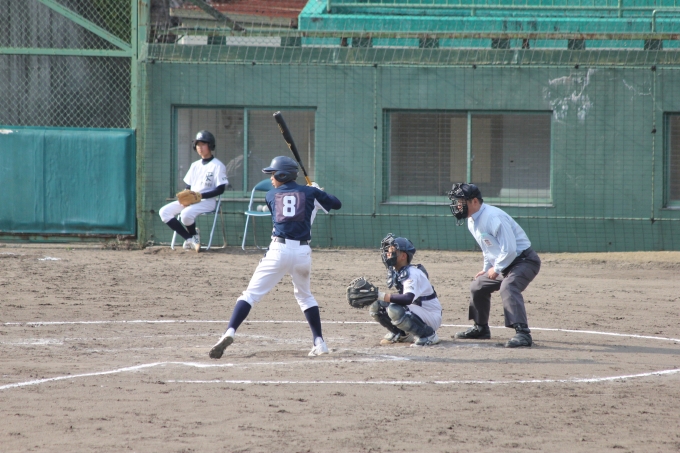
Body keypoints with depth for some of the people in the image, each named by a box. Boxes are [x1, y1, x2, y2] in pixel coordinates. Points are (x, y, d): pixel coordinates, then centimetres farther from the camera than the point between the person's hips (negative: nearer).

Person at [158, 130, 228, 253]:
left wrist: (201, 195, -21)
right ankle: (189, 238, -10)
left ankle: (194, 235, -3)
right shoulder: (195, 165, 17)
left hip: (207, 201, -8)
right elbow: (188, 186, 17)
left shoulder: (217, 166, -5)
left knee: (186, 214, -35)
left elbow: (220, 189, -11)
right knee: (164, 212, -9)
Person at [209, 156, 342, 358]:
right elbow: (336, 204, 19)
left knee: (251, 294, -1)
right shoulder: (310, 192, 11)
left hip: (278, 250, -2)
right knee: (304, 295, 25)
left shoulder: (271, 195, 12)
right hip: (303, 252, 2)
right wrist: (320, 193, 38)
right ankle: (319, 342, 19)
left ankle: (229, 333, -20)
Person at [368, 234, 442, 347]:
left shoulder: (413, 273, -24)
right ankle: (400, 333, 18)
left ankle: (428, 334, -16)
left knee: (394, 310, -35)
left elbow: (408, 299, -41)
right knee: (376, 306, -3)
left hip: (432, 317, -9)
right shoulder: (396, 273, 4)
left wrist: (381, 296, -46)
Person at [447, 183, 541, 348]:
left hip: (524, 260, -11)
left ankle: (522, 333, -42)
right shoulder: (472, 221, 6)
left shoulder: (492, 217, -25)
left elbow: (509, 250, -28)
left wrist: (496, 269, -16)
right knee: (477, 286, 19)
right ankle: (481, 329, 35)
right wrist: (486, 269, 15)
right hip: (501, 265, 11)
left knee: (508, 287, -34)